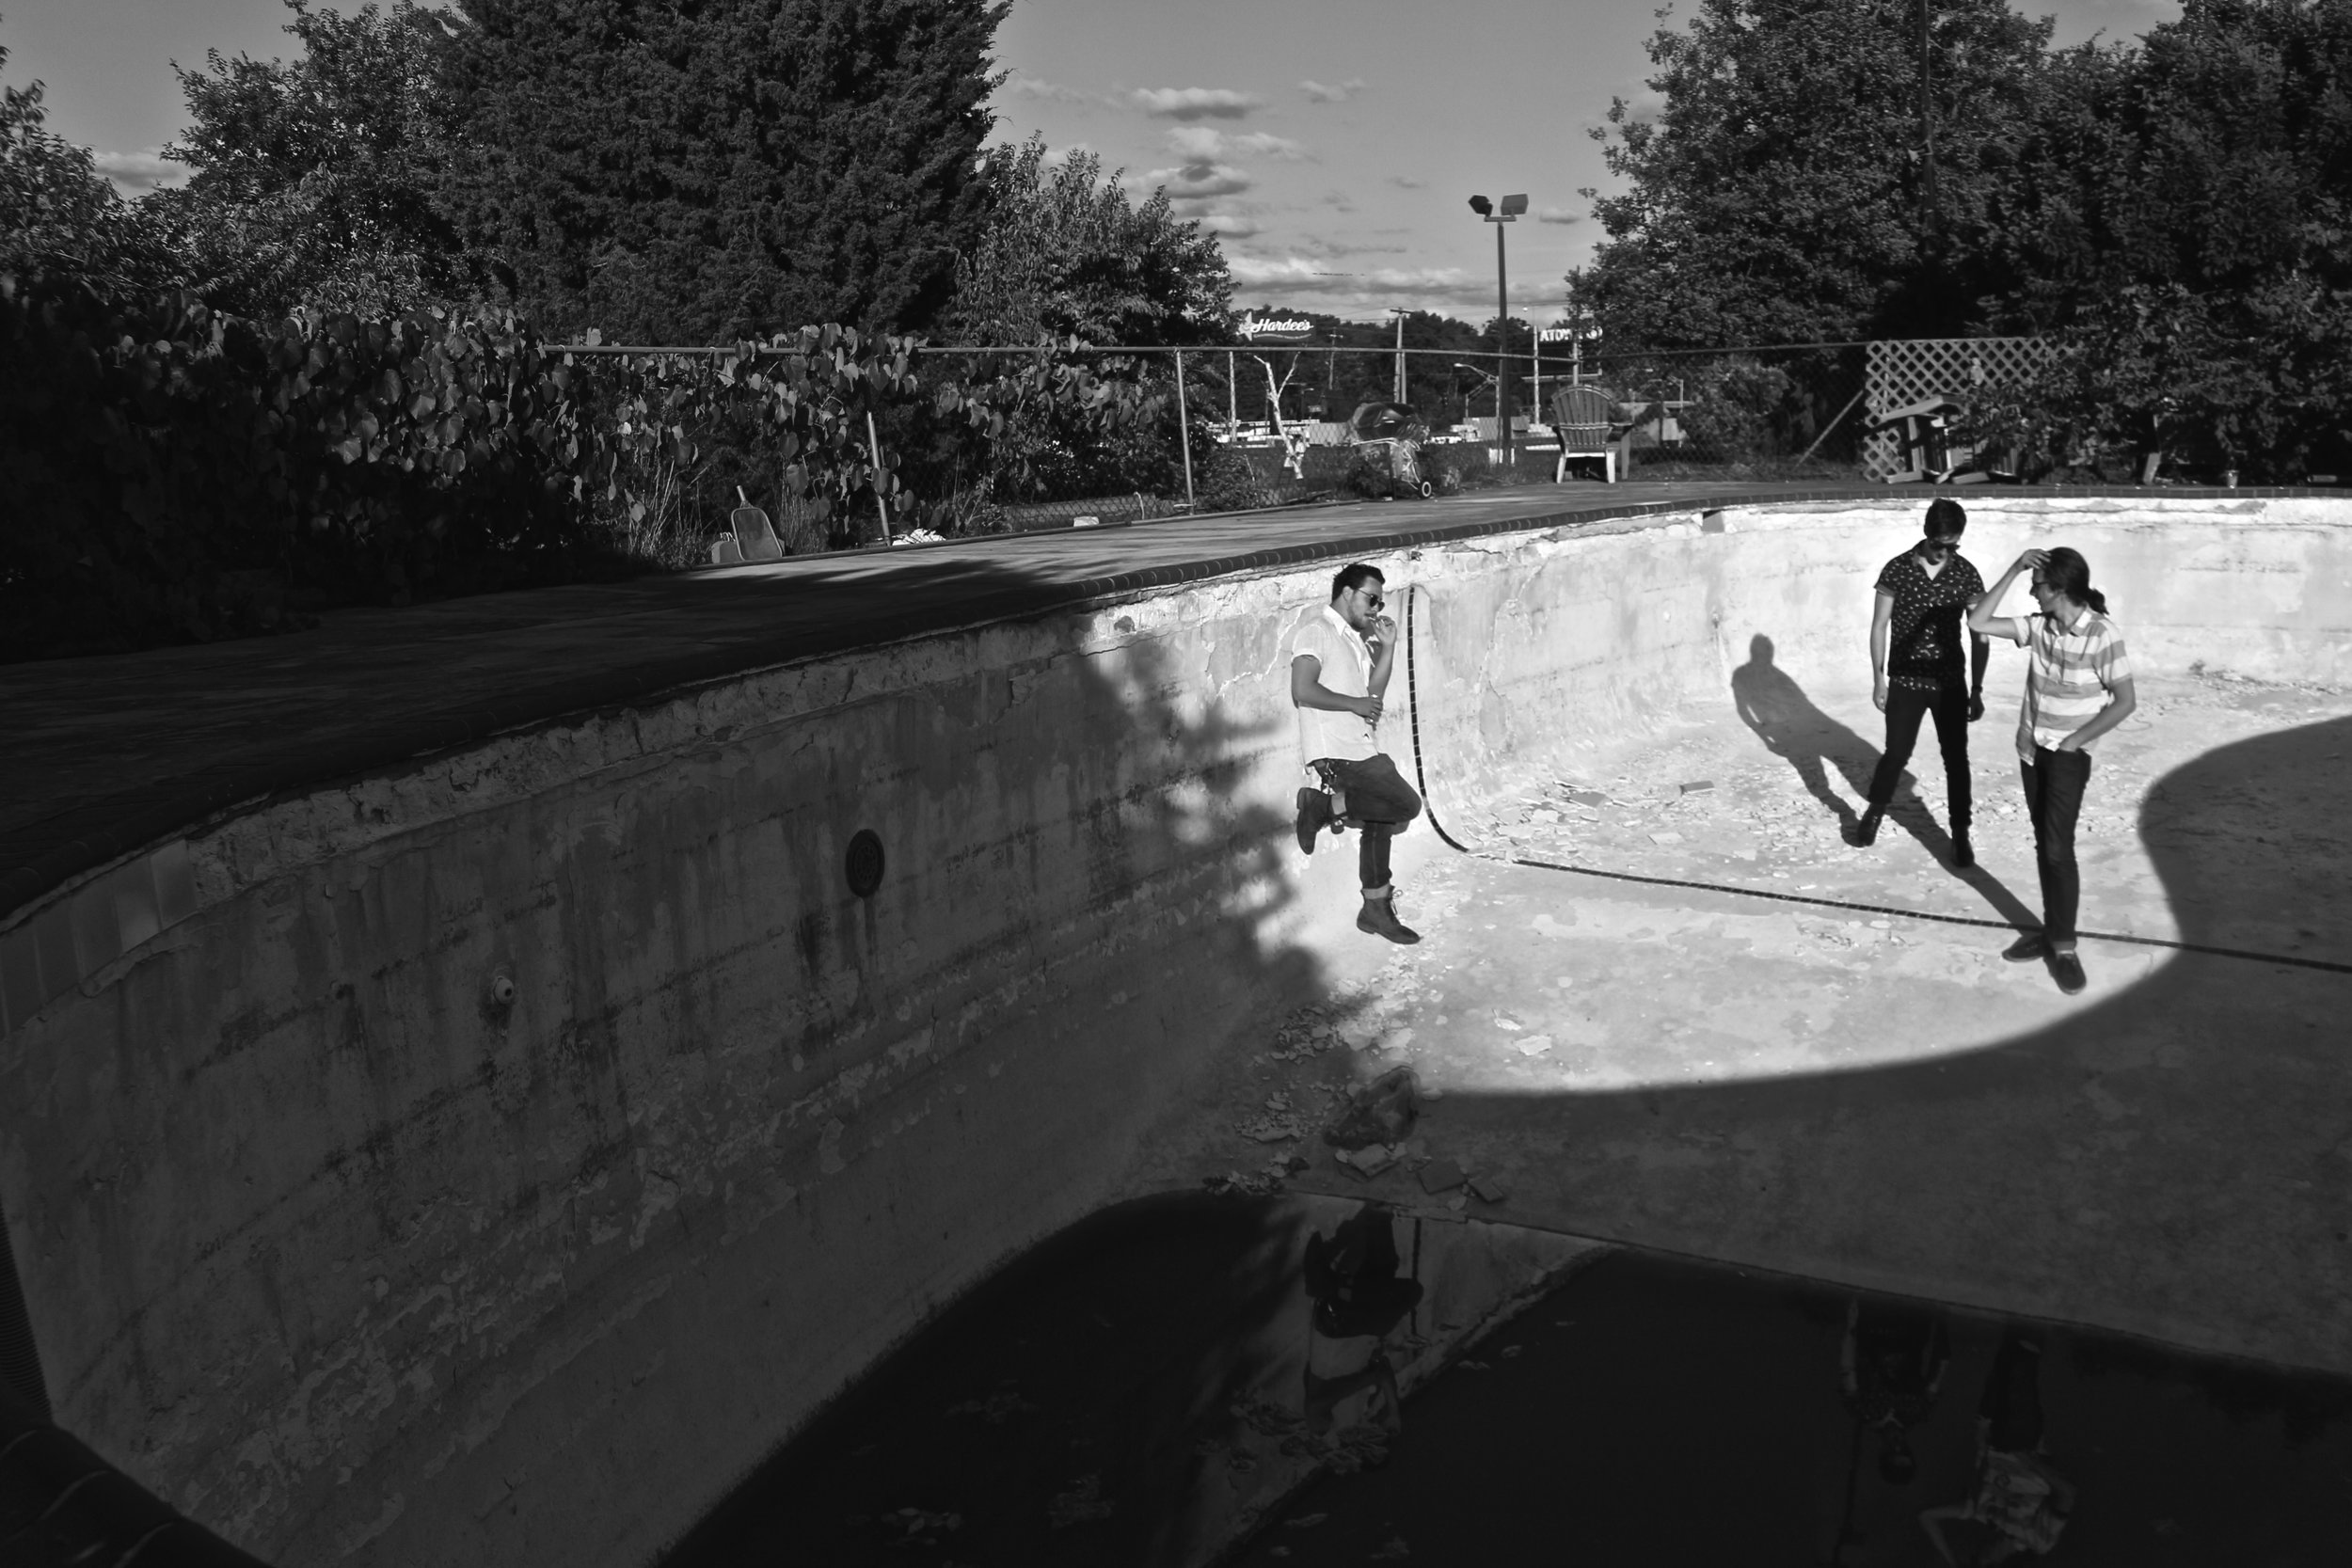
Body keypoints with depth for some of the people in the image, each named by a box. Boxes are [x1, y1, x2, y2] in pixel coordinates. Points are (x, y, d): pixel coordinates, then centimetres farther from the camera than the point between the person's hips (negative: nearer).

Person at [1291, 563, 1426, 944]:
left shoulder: (1356, 638, 21)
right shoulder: (1316, 631, -9)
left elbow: (1373, 690, 20)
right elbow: (1303, 691, -20)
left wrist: (1387, 647, 10)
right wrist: (1355, 704, -14)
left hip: (1361, 750, 10)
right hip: (1335, 752, -10)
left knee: (1380, 820, 13)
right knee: (1406, 804, -16)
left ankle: (1377, 910, 23)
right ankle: (1325, 804, -7)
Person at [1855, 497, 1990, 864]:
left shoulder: (1966, 575, -5)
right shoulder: (1897, 570, -8)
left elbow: (1979, 635, 0)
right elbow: (1879, 626, -3)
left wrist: (1977, 689, -1)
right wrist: (1878, 678, -6)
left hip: (1950, 683, 1)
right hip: (1905, 681, -1)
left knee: (1956, 759, 5)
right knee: (1896, 753, 6)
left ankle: (1960, 834, 18)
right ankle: (1875, 812, 32)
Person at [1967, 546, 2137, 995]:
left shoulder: (2102, 635, -19)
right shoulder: (2038, 625, -3)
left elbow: (2125, 702, -13)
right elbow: (1978, 623, -7)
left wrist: (2074, 740, -11)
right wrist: (2013, 570, -12)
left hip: (2068, 754, -6)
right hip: (2031, 748, 6)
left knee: (2058, 847, -9)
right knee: (2043, 844, 12)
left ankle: (2064, 946, 1)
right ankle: (2051, 930, 22)